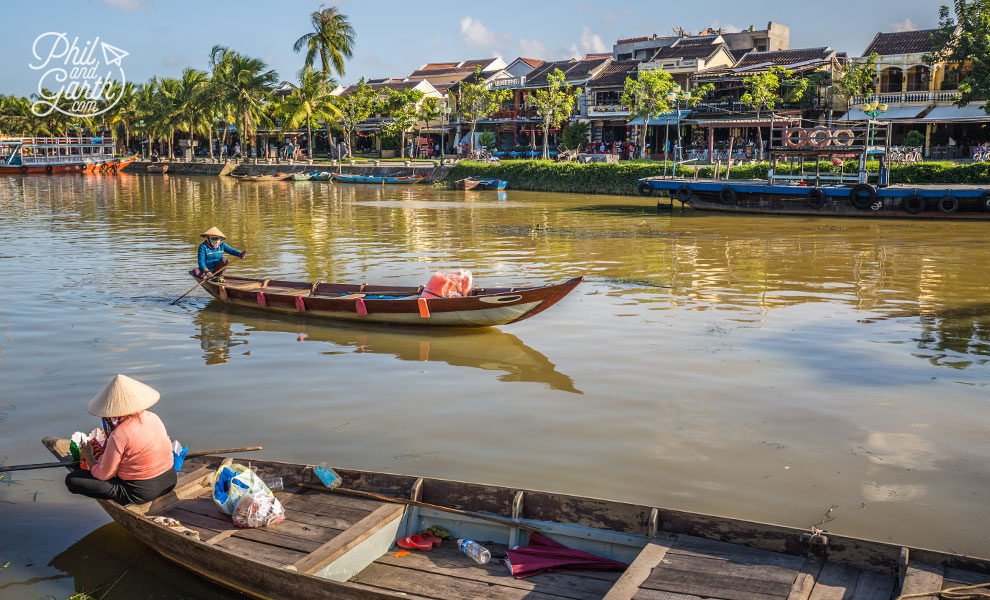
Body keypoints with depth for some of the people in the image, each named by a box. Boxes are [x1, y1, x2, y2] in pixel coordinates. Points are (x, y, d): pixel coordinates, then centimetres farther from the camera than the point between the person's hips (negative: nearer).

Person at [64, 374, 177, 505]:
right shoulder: (153, 417, -3)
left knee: (71, 479, -4)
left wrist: (88, 456, 7)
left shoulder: (119, 435, -23)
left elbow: (103, 475, -13)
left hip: (140, 493, -8)